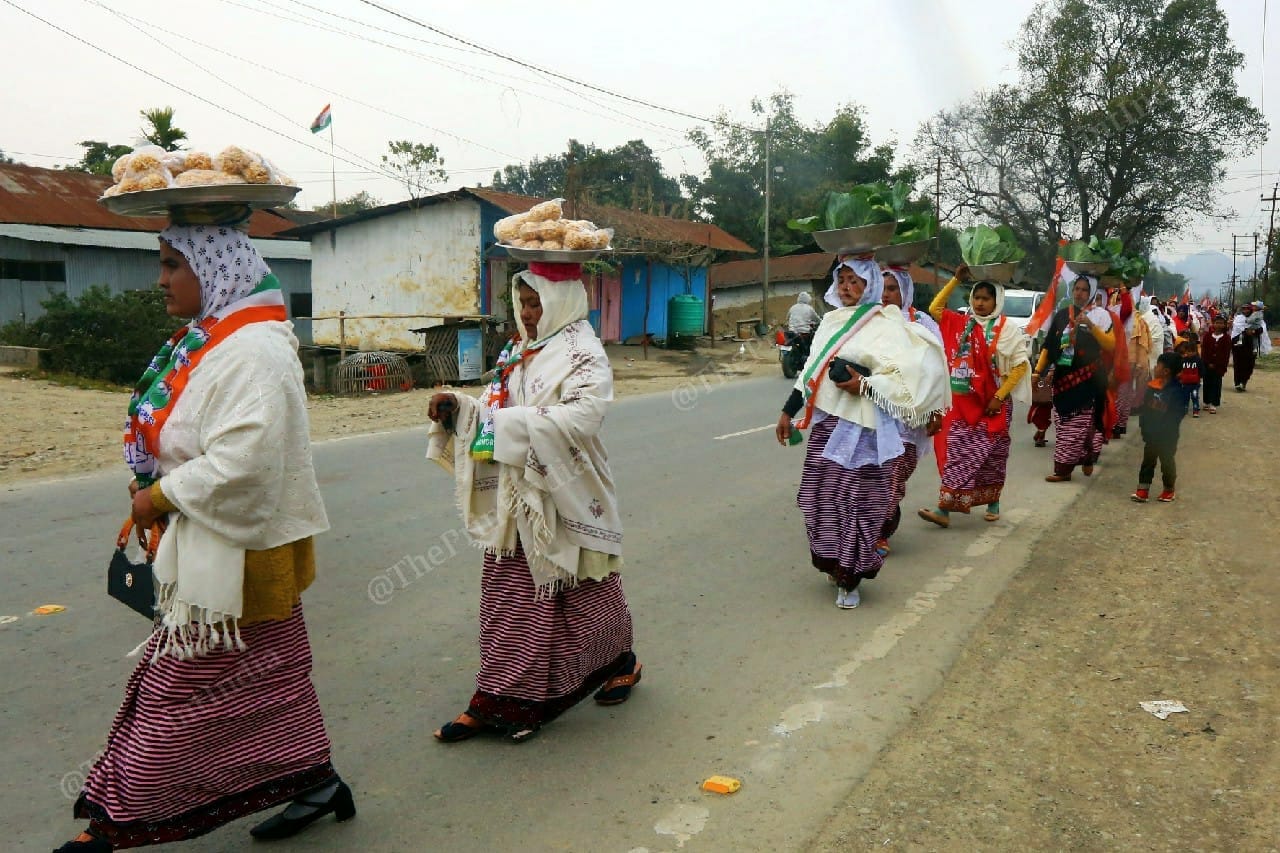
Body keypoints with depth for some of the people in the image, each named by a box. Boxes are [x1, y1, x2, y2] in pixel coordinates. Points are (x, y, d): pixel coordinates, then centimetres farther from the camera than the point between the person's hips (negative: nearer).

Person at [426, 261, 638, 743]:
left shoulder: (583, 355, -12)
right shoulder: (520, 352, 12)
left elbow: (584, 416, -27)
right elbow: (497, 412, 15)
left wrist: (512, 423, -29)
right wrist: (457, 409, -3)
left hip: (563, 498, -7)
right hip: (516, 497, 7)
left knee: (578, 592, 9)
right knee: (508, 595, 8)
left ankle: (620, 662, 35)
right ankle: (497, 702, 16)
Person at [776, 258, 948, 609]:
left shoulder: (885, 326, -5)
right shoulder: (831, 321, 15)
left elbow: (907, 373, -15)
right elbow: (811, 371, 19)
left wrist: (864, 385, -20)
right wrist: (789, 411, 18)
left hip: (861, 428, -6)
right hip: (825, 423, 6)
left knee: (857, 501, -2)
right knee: (821, 495, 6)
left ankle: (849, 578, 9)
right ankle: (834, 564, 25)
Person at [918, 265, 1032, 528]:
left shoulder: (1006, 329, -6)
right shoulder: (962, 324, 6)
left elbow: (1021, 365, -7)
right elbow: (935, 308, 8)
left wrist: (999, 396, -12)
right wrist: (956, 280, 2)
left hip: (992, 404, -3)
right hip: (964, 402, 3)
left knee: (991, 455, 8)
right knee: (957, 453, -1)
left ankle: (992, 503, 22)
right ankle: (945, 508, -1)